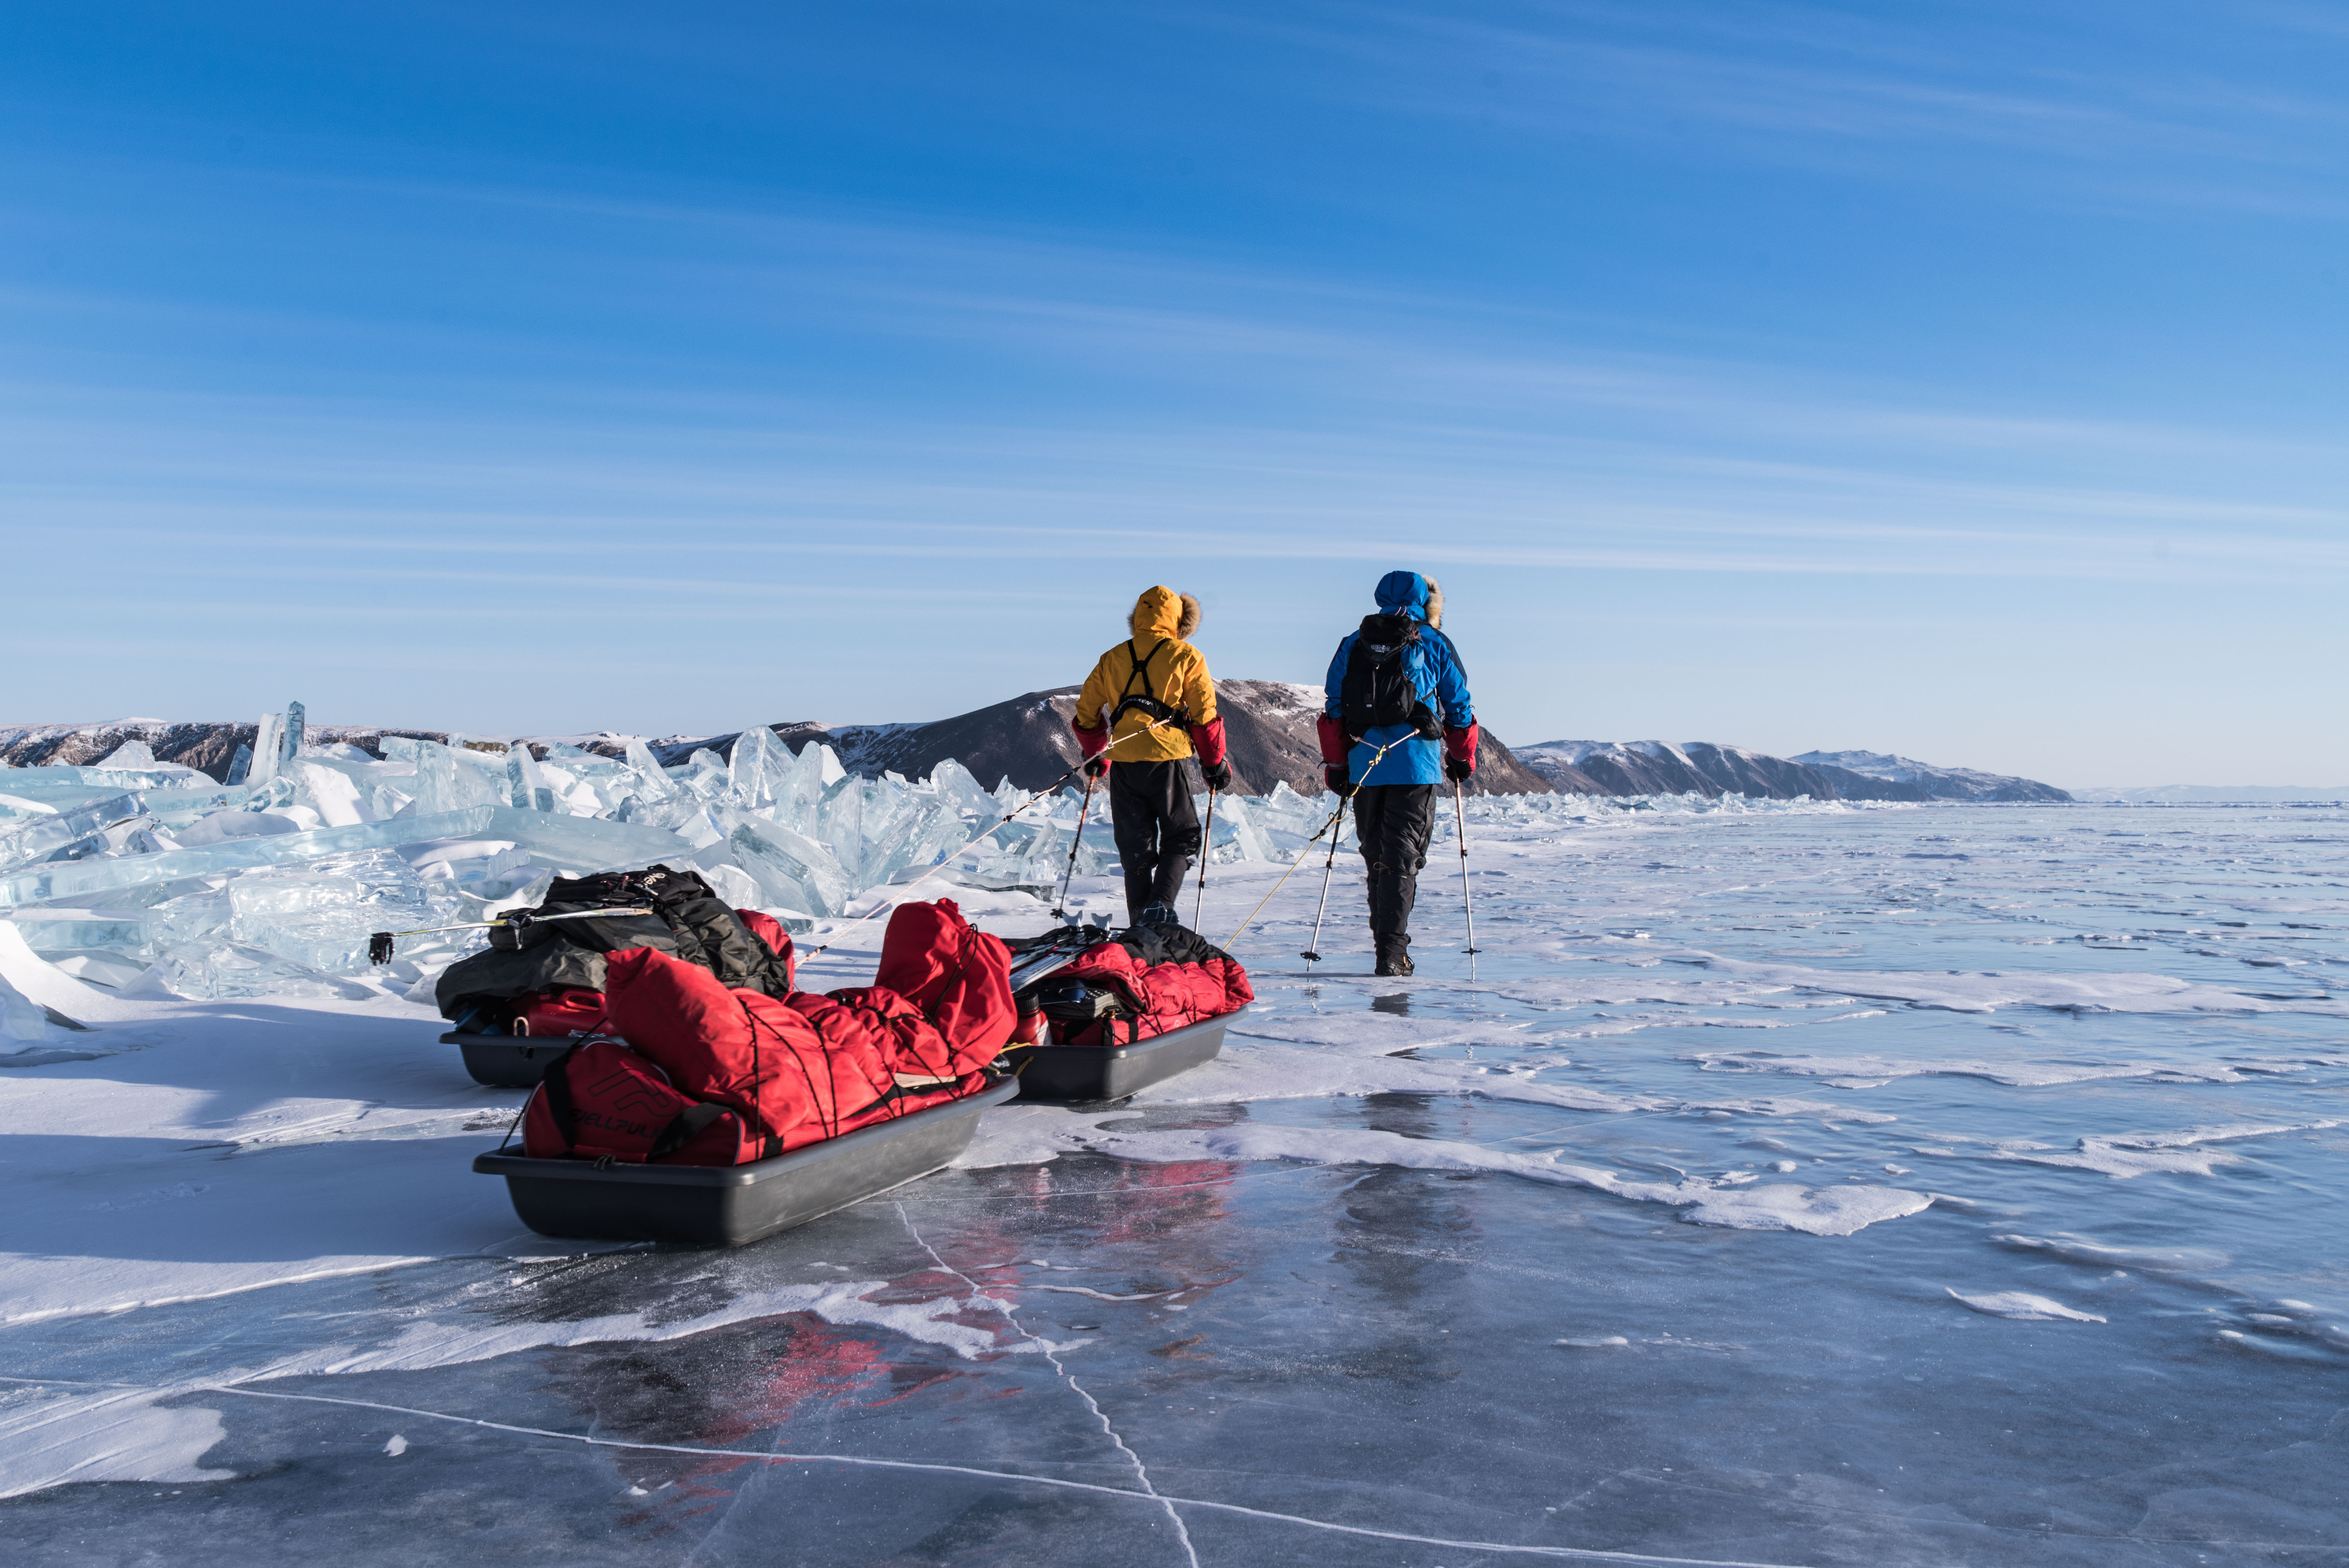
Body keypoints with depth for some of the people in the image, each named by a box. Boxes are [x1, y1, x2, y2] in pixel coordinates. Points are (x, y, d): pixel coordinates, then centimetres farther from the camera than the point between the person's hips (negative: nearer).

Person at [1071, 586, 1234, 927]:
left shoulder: (1112, 659, 13)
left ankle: (1140, 924, 9)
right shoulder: (1186, 657, 2)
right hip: (1165, 759, -3)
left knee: (1135, 847, 12)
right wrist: (1215, 764, 10)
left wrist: (1096, 756, 32)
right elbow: (1204, 715, 0)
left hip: (1122, 763, 4)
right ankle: (1161, 904, -11)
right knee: (1181, 838, 10)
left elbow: (1086, 713, 18)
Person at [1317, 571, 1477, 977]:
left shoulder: (1352, 645, 12)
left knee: (1376, 855, 14)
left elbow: (1333, 709, 9)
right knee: (1403, 857, -2)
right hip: (1417, 764, -3)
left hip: (1363, 765, 3)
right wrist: (1463, 760, 22)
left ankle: (1386, 941, 21)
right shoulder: (1434, 645, 6)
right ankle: (1392, 949, -10)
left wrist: (1336, 765, 13)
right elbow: (1460, 708, 10)